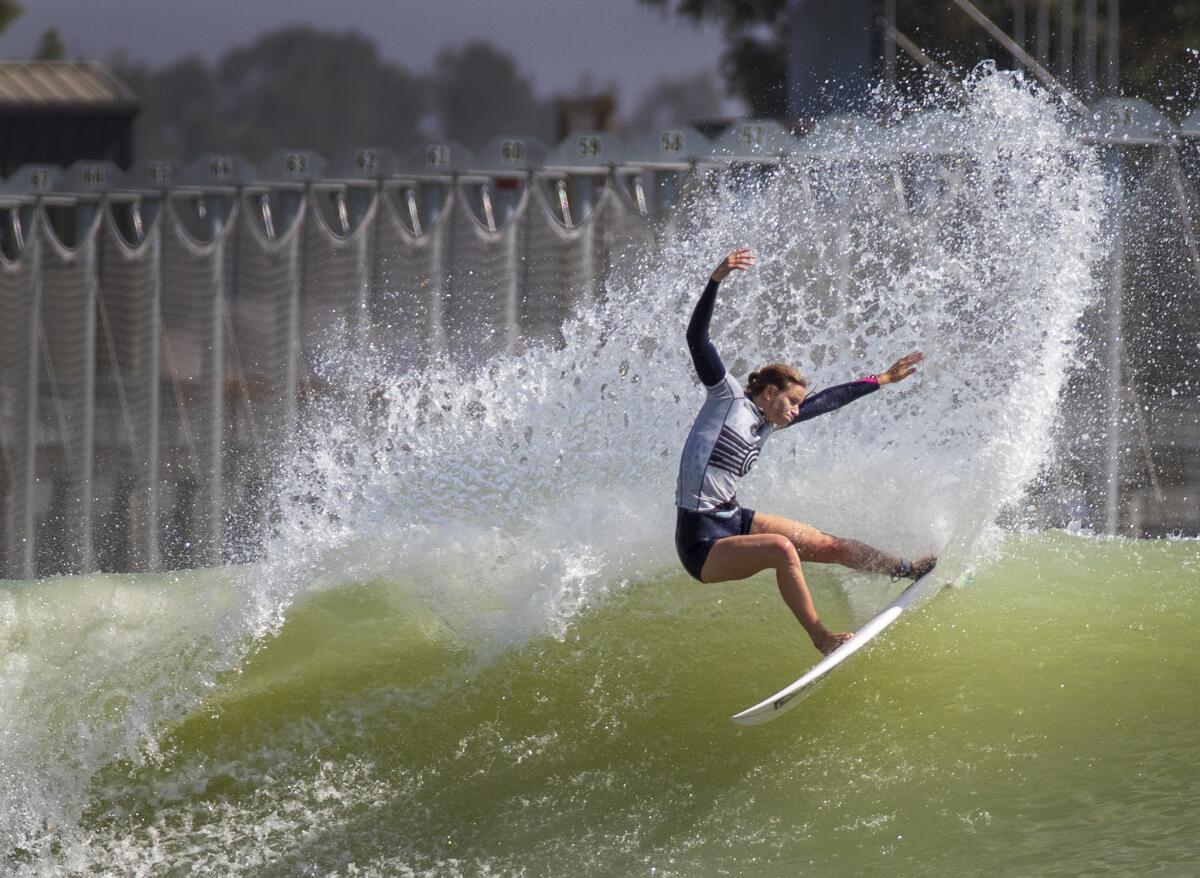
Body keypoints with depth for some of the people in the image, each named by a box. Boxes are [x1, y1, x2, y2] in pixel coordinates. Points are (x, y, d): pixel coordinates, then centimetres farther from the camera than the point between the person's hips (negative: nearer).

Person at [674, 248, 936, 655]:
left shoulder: (767, 423, 14)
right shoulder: (728, 395, -6)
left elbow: (828, 400, 24)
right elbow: (697, 338, -17)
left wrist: (882, 380, 31)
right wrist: (716, 279, -27)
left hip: (733, 521, 9)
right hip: (701, 541, -9)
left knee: (828, 545, 8)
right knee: (781, 548, -30)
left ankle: (906, 569, 21)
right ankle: (820, 638, -20)